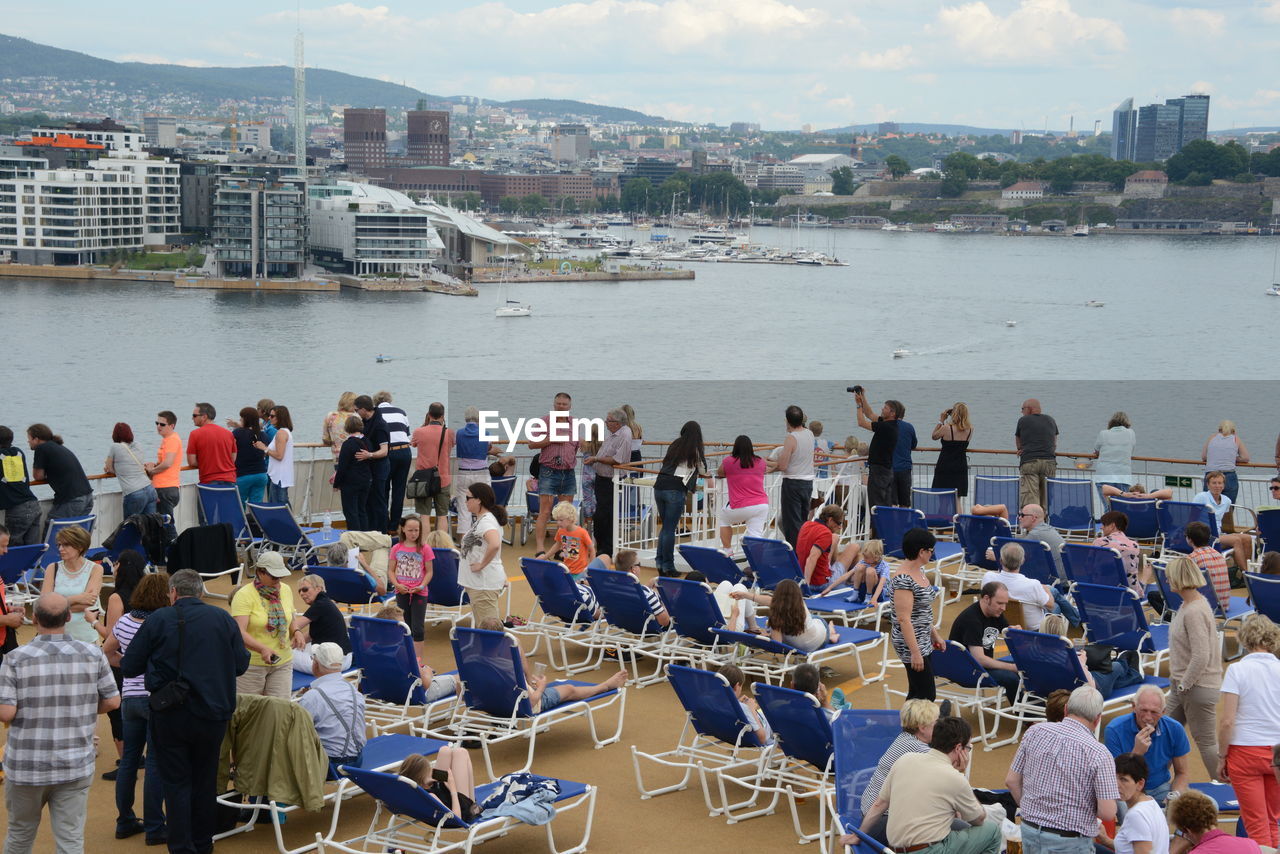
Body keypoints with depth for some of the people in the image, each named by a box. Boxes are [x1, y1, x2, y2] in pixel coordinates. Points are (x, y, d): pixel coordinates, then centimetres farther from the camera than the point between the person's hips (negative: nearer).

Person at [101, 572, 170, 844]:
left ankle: (125, 822, 25)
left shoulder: (124, 621, 3)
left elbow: (107, 653, 17)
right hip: (157, 699, -6)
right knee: (156, 763, 1)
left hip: (130, 697, 6)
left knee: (129, 760, 16)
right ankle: (154, 829, 7)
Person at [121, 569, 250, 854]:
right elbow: (241, 664, 6)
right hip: (212, 714, 3)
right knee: (205, 781, 16)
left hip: (170, 716, -3)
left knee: (176, 783, 7)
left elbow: (128, 667, -4)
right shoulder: (223, 619, 0)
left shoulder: (158, 620, -7)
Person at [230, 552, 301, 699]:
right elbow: (239, 632, -23)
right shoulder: (244, 595, -14)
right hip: (251, 664, -4)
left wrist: (296, 631, 2)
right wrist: (262, 649, -37)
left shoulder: (286, 590, 6)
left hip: (282, 662, 4)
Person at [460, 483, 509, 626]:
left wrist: (482, 565, -26)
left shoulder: (486, 521, -18)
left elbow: (494, 545, -37)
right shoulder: (481, 519, 13)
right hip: (476, 581, 10)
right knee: (481, 625, 16)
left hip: (485, 582, -10)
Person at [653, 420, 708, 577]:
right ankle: (668, 566, 5)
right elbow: (702, 471, 18)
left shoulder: (674, 445, 18)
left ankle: (660, 563, 16)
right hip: (675, 490, -5)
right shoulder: (696, 450, 5)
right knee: (670, 529, 0)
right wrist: (702, 473, 43)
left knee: (665, 527, 16)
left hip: (659, 486, 5)